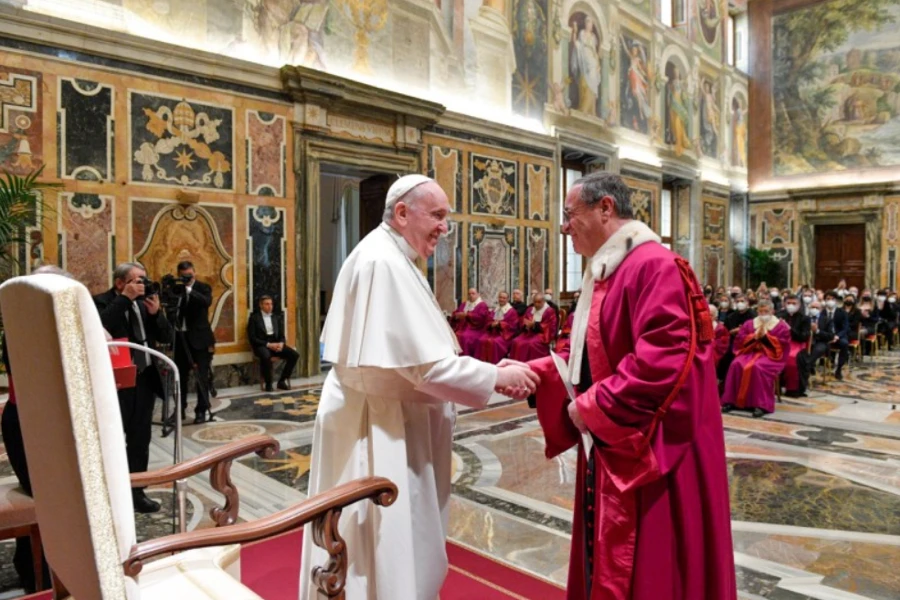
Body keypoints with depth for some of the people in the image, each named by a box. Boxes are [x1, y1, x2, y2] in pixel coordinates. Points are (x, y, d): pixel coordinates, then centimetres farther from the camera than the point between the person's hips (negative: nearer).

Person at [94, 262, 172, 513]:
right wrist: (125, 298, -22)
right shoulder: (101, 301, -7)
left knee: (140, 439, 12)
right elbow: (102, 326, -28)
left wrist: (155, 312, -9)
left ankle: (136, 491, 24)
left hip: (144, 379, 6)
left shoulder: (145, 302, 9)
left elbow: (166, 336, 7)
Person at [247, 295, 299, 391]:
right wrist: (268, 344, -18)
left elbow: (281, 335, 15)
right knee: (266, 356, -39)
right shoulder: (254, 317, 1)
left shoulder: (276, 317, 16)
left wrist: (281, 343, -10)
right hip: (261, 345, -5)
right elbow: (252, 338, -7)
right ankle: (268, 383, -17)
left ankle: (282, 381, -5)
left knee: (294, 355, -19)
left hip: (276, 343, 5)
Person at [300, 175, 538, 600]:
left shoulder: (387, 258, 11)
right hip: (381, 425, -10)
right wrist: (497, 377, -15)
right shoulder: (384, 262, -22)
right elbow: (425, 363, -25)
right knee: (387, 544, 5)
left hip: (385, 418, 10)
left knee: (398, 539, 21)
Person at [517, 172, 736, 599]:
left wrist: (591, 408, -19)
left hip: (648, 455, -9)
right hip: (612, 450, 10)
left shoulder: (655, 267, -19)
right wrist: (530, 372, 1)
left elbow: (661, 362, -29)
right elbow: (587, 356, 16)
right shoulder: (605, 274, 12)